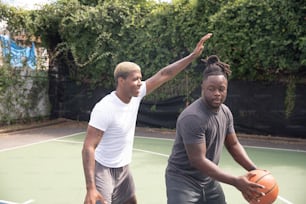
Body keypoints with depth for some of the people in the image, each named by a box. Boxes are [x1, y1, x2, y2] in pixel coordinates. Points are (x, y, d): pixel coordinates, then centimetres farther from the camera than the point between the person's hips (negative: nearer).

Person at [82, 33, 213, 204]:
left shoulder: (136, 95, -8)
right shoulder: (104, 109, -28)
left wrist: (194, 55, -7)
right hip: (103, 168, -8)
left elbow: (164, 75, -4)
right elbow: (88, 147, -28)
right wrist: (90, 188, -36)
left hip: (123, 168, 8)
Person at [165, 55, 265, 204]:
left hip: (209, 180, 8)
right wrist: (236, 182, -28)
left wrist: (254, 170, -5)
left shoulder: (225, 112, -1)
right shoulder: (192, 117, -27)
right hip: (183, 181, -8)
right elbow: (198, 160, -28)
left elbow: (233, 145, 9)